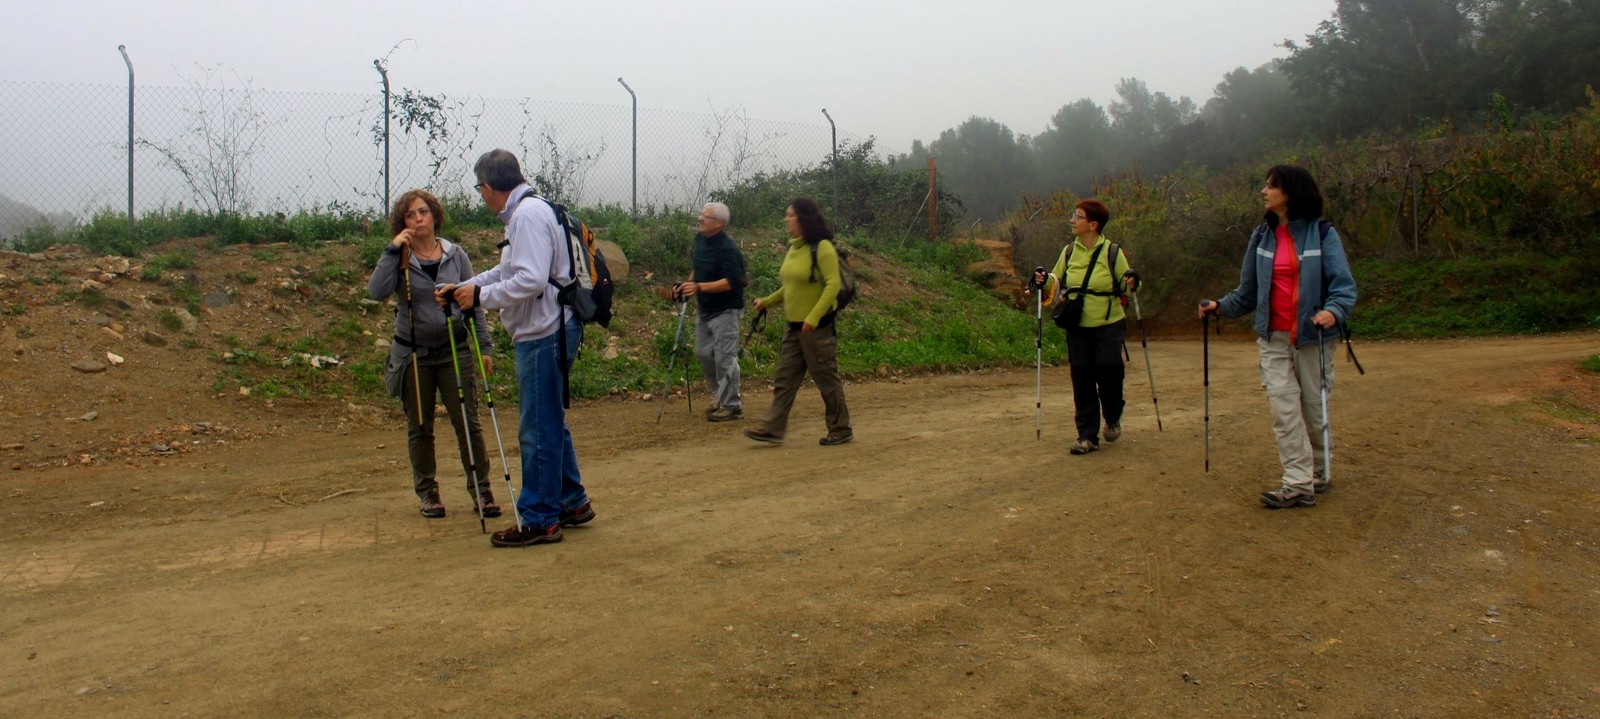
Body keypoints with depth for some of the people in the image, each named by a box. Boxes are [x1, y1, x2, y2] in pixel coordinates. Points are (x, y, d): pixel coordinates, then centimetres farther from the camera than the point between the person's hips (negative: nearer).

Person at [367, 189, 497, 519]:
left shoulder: (456, 255, 3)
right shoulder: (400, 260, -1)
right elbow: (376, 291, -18)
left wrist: (484, 346, 1)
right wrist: (392, 251, -17)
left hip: (454, 350, 0)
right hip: (413, 355, 0)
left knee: (468, 424, -2)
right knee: (419, 428, 9)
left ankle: (481, 490, 7)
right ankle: (427, 492, 22)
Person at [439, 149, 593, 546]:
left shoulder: (529, 214, -16)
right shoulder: (524, 212, 16)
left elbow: (531, 280, -24)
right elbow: (506, 271, 27)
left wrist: (480, 296, -14)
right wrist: (463, 288, 24)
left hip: (542, 337, -11)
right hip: (542, 333, 11)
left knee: (539, 429, -3)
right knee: (550, 424, 18)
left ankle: (539, 520, 5)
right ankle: (572, 502, 29)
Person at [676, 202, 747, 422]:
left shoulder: (727, 249, -21)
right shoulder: (700, 239, 5)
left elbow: (731, 282, -29)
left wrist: (699, 287, -34)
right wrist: (688, 284, 6)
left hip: (725, 311, -9)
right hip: (705, 309, 9)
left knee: (725, 358, -6)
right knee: (703, 354, 13)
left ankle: (731, 406, 5)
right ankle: (720, 397, 28)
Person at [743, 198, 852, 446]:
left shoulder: (822, 248, -14)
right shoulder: (794, 248, 11)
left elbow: (833, 285, -20)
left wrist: (813, 318, -25)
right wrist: (767, 302, 12)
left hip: (817, 326, -8)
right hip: (794, 326, 8)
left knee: (826, 378, 2)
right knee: (784, 378, 6)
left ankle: (841, 430, 14)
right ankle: (772, 428, 8)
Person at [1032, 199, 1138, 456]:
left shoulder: (1112, 252, -5)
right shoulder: (1069, 252, 5)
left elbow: (1125, 285, 3)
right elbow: (1058, 283, 15)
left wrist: (1131, 283, -20)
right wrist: (1045, 282, -5)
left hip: (1109, 326, -3)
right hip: (1077, 328, 3)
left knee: (1108, 375, 0)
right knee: (1082, 381, 2)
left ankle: (1113, 419, 31)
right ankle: (1087, 436, 11)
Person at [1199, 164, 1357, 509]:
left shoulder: (1322, 234, -5)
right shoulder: (1262, 236, 9)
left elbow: (1344, 284, -11)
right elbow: (1248, 291, 15)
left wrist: (1333, 311, -30)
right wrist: (1221, 306, 0)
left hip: (1312, 337, -3)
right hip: (1273, 339, 3)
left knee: (1313, 408, 7)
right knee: (1283, 409, -7)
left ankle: (1318, 474, 26)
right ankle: (1299, 485, -7)